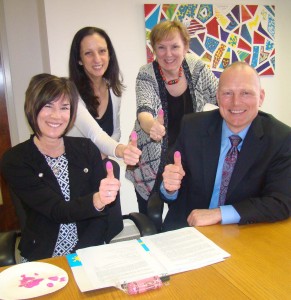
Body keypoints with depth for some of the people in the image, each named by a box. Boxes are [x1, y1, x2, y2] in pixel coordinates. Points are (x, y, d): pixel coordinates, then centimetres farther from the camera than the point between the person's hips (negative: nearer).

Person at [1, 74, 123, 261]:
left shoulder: (87, 149, 2)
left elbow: (108, 207, 1)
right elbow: (57, 211, -15)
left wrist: (84, 250, -12)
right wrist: (96, 201, -34)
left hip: (91, 254, 1)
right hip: (42, 260, -1)